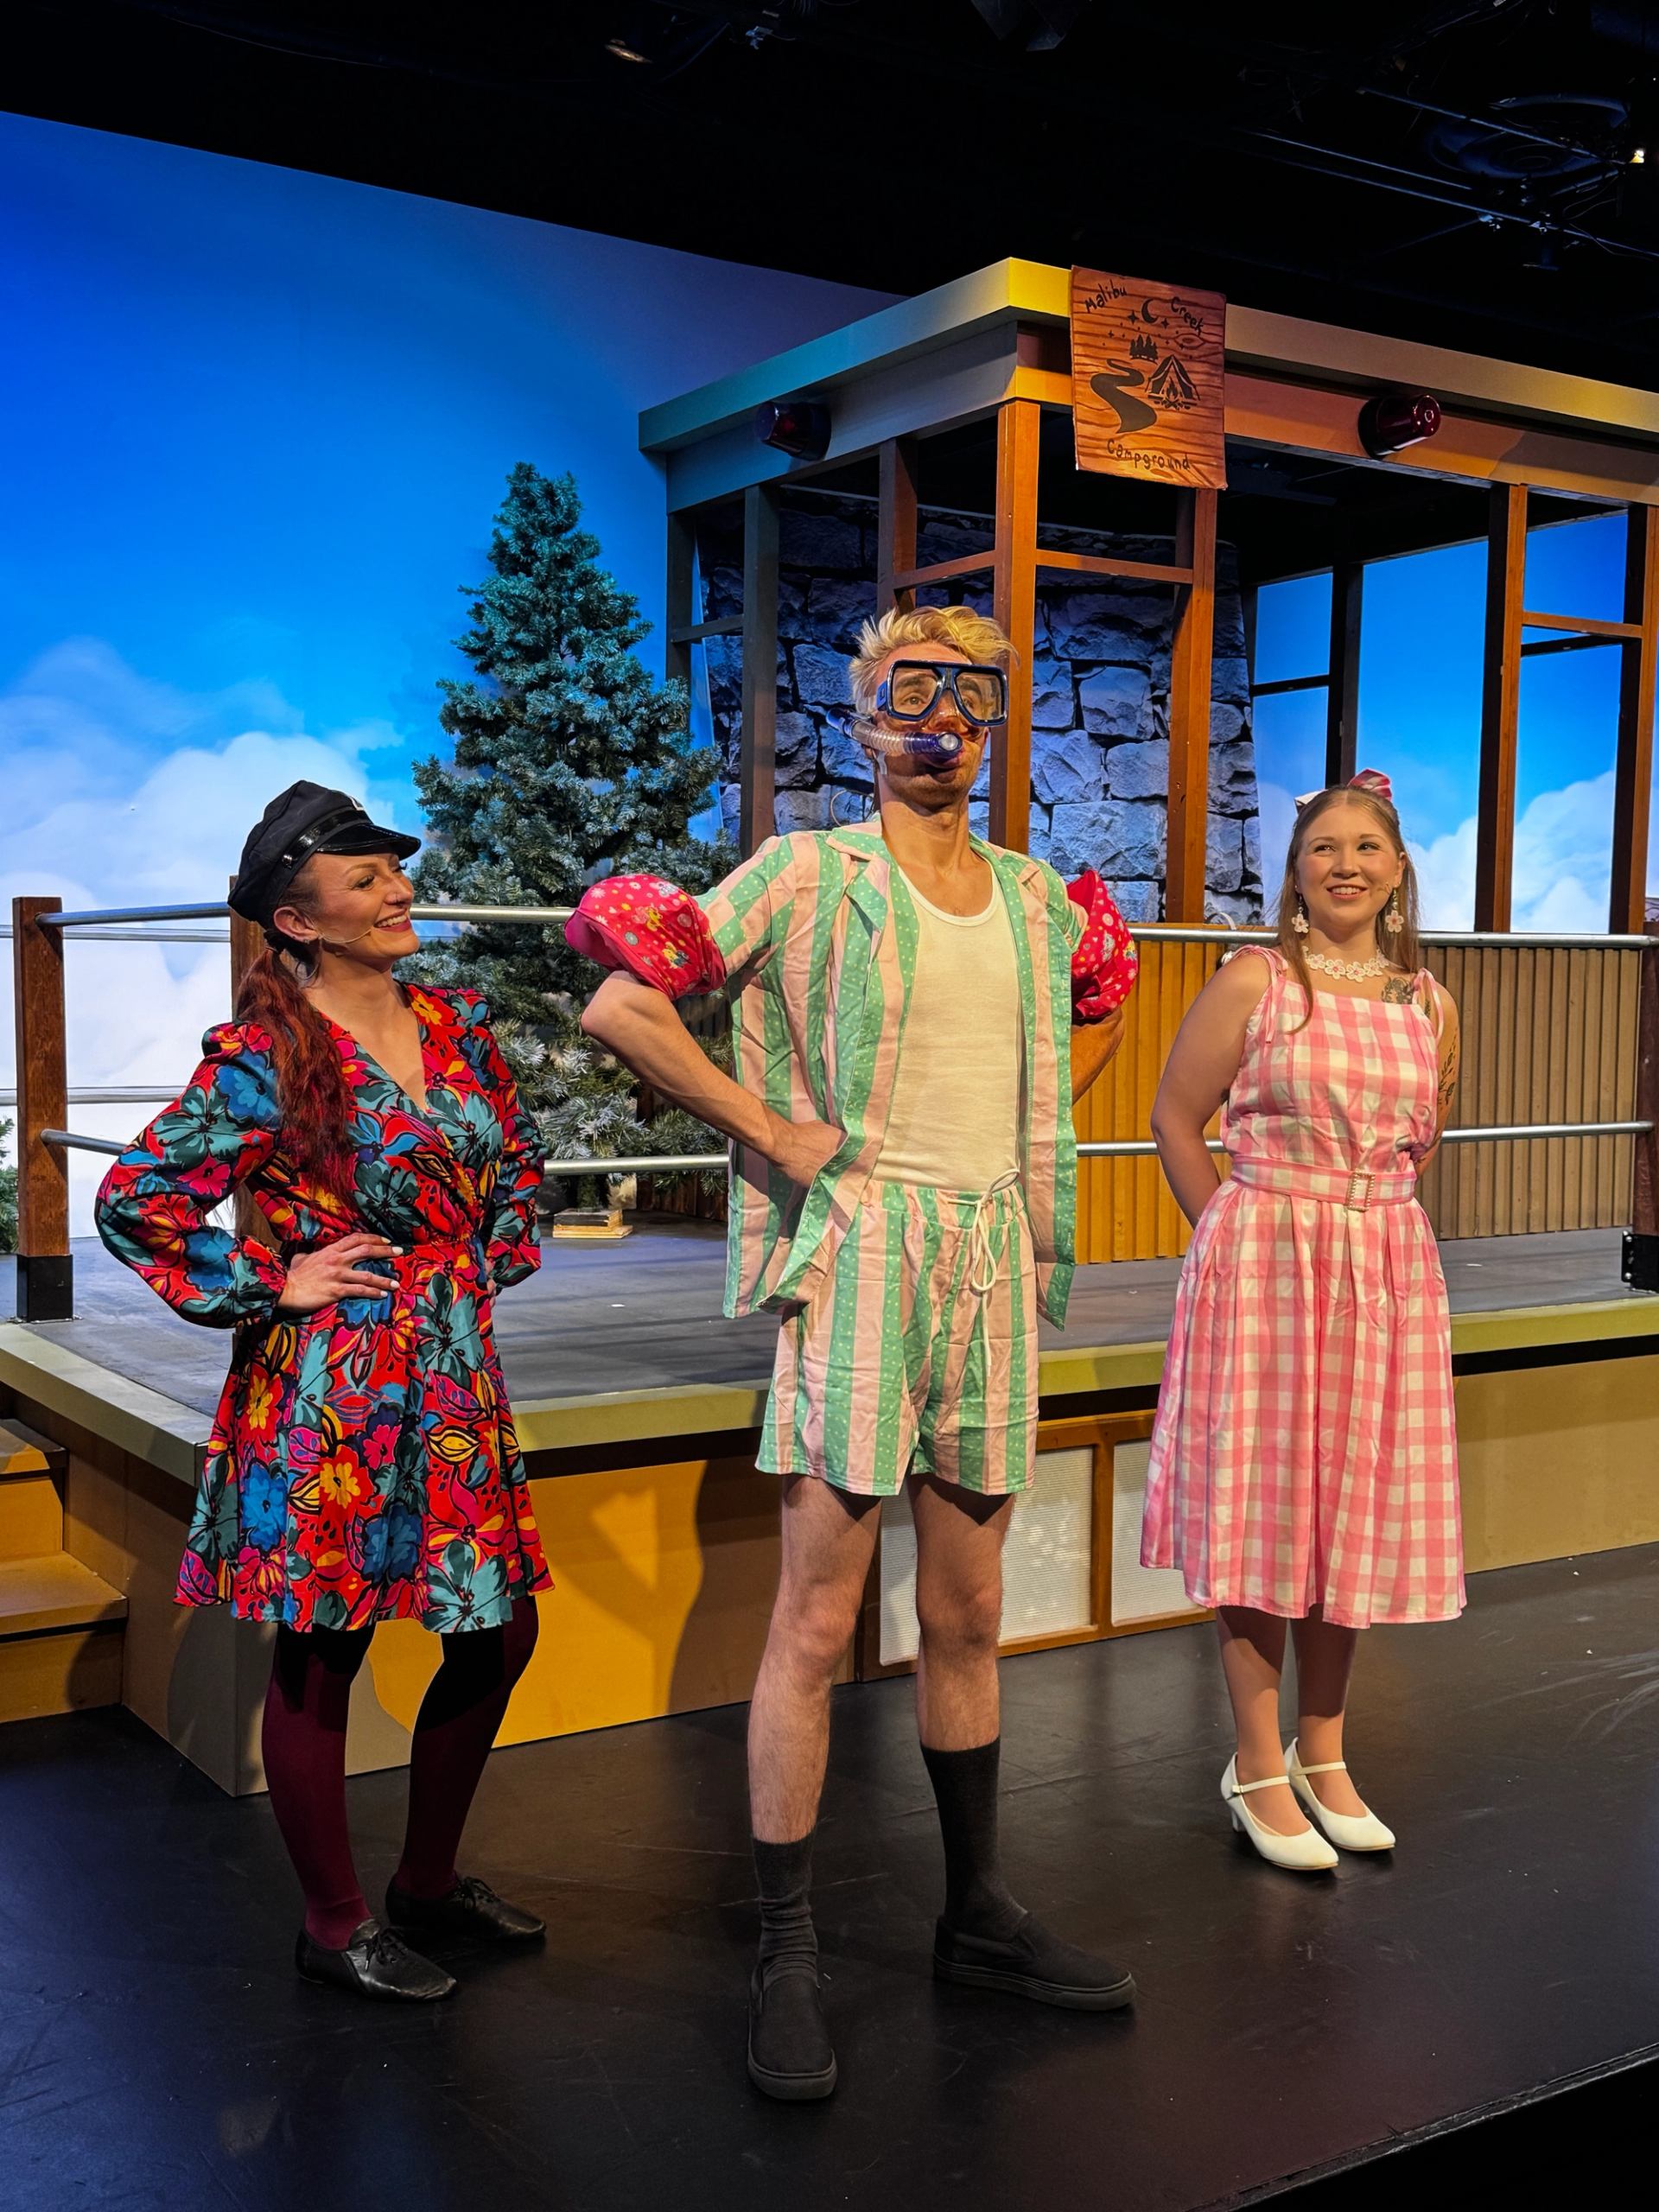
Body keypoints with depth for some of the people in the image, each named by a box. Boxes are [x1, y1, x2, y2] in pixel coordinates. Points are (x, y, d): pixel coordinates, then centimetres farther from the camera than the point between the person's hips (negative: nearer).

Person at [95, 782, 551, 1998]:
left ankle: (429, 1879, 32)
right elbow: (134, 1202, -11)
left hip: (457, 1376, 7)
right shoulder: (265, 1058, -11)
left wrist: (490, 1268, 10)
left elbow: (520, 1158, 21)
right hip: (335, 1387, -7)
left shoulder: (458, 1023, 7)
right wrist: (274, 1287, -10)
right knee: (323, 1654, 5)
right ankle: (335, 1925, 23)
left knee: (501, 1631, 12)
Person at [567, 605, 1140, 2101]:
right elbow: (620, 1006, -9)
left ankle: (978, 1917, 29)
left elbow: (1099, 1015, 32)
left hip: (991, 1257, 5)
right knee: (819, 1622, -3)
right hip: (859, 1250, -5)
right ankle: (787, 1963, 10)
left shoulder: (1038, 895, 12)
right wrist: (775, 1131, -11)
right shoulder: (809, 874, -4)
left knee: (968, 1617, 14)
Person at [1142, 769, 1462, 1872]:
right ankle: (1259, 1767, 14)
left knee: (1356, 1508, 10)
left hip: (1388, 1274, 5)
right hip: (1264, 1270, -4)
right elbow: (1177, 1122, -3)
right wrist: (1243, 1233, 2)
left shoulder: (1430, 1004, 8)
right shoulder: (1254, 980, -6)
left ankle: (1324, 1753, 25)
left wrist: (1364, 1220, 12)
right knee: (1262, 1505, 2)